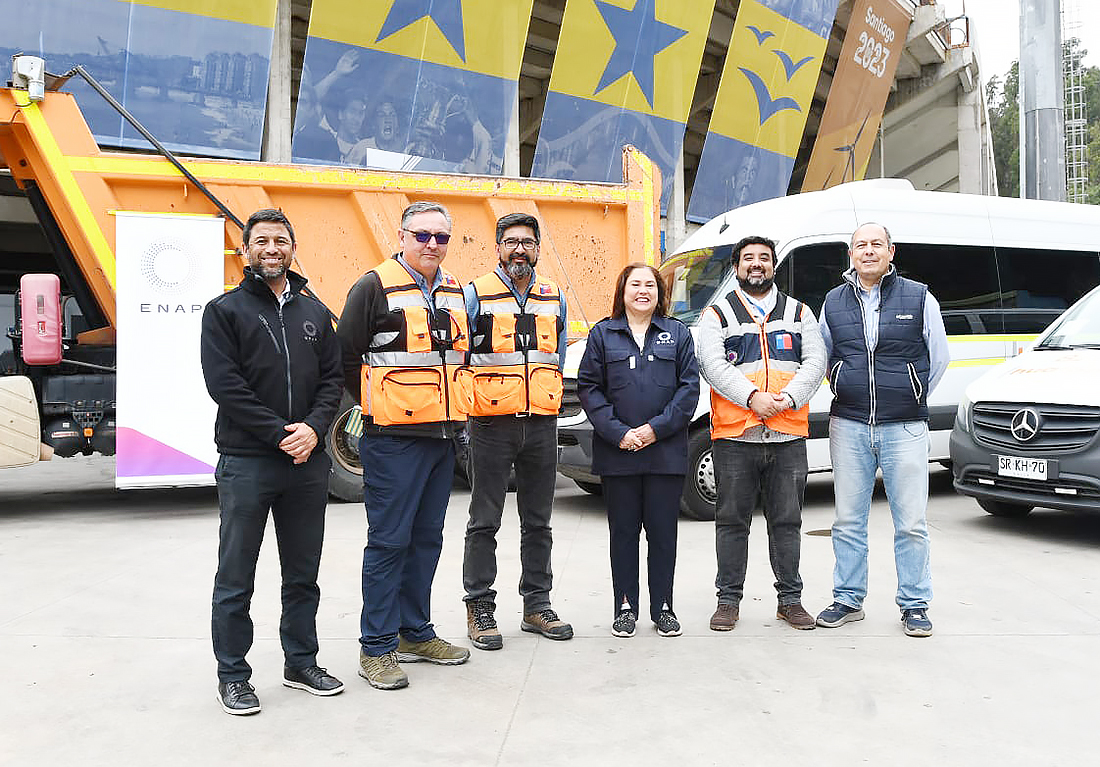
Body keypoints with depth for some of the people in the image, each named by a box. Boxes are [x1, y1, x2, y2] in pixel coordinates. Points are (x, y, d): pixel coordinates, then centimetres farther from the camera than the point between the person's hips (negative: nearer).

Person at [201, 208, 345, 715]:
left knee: (303, 574, 14)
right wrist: (279, 433, -15)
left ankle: (301, 663, 27)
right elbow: (224, 384, -9)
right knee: (236, 578, 5)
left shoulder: (314, 312, 13)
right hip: (246, 463, -4)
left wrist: (313, 429, -10)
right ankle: (233, 674, 19)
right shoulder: (225, 310, 1)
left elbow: (332, 379, 7)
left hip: (309, 463, 4)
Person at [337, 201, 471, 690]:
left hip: (442, 437, 7)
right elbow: (347, 356, -7)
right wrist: (379, 407, -1)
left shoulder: (454, 292, 13)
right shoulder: (375, 287, -7)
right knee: (389, 540, -2)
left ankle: (416, 632, 27)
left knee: (426, 538, 14)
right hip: (394, 439, -7)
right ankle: (376, 647, 10)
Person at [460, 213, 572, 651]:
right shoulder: (476, 295, -2)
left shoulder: (554, 298, 12)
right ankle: (480, 609, 13)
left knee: (538, 521, 11)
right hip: (492, 424, -4)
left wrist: (546, 401, 14)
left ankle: (536, 605, 23)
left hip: (542, 425, 4)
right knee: (484, 521, 2)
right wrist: (470, 401, -3)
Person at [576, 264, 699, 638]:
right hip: (617, 453, 0)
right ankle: (625, 607, 18)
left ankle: (663, 607, 18)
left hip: (666, 450, 0)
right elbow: (589, 389, 1)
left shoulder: (678, 333, 9)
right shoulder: (602, 333, 7)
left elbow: (689, 387, 2)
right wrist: (618, 433, -10)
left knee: (663, 531, 6)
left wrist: (657, 428, -10)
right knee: (623, 531, 7)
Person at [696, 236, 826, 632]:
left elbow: (815, 362, 4)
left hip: (789, 436, 2)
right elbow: (713, 366, -7)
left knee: (787, 521, 9)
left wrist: (789, 398, -13)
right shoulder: (717, 315, 8)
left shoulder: (799, 313, 15)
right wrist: (753, 397, -20)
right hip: (734, 436, -2)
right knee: (732, 521, 5)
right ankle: (729, 600, 16)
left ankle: (790, 599, 21)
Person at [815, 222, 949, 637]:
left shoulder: (919, 298, 2)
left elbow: (939, 357, 10)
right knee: (848, 521, 8)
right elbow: (823, 358, 19)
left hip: (904, 427, -2)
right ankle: (848, 600, 20)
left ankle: (914, 606, 16)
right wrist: (847, 393, 12)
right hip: (848, 427, 2)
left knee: (911, 523, 2)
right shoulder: (834, 302, 9)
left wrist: (911, 399, 11)